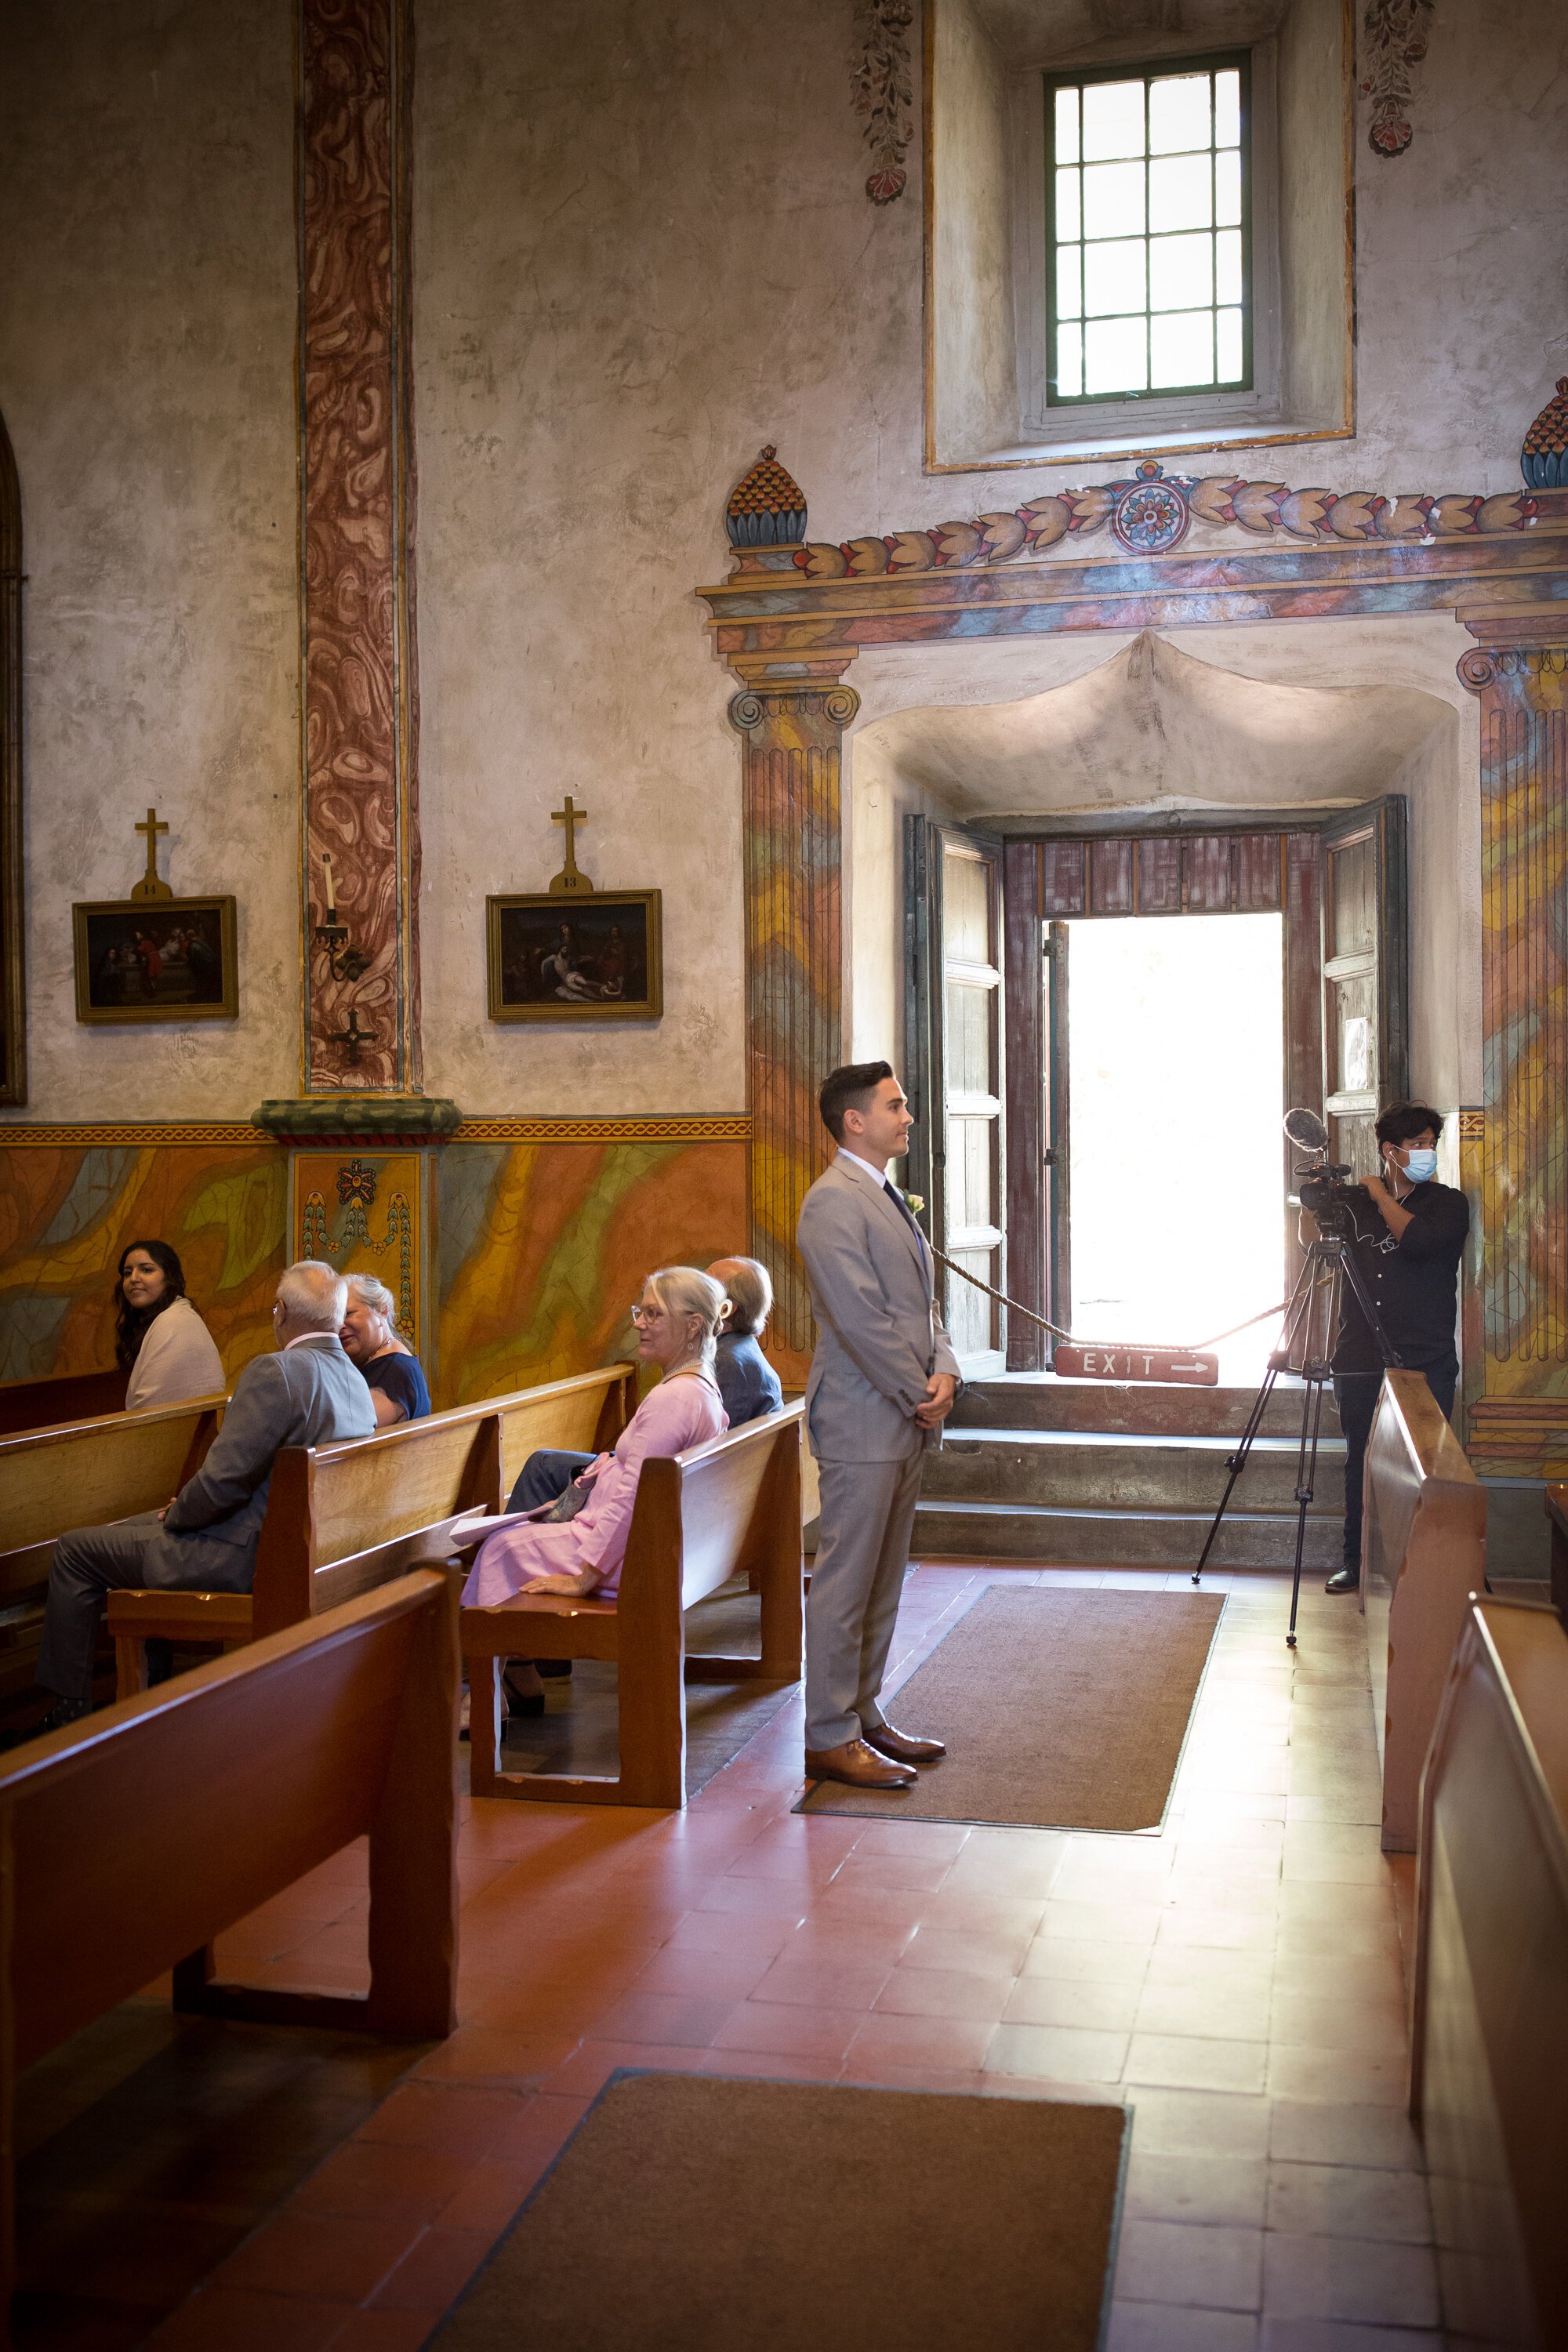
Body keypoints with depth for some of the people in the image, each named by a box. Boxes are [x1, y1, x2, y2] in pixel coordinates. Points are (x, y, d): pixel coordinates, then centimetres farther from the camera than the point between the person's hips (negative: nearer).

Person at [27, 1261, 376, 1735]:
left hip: (241, 1555, -9)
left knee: (75, 1549, 6)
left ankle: (68, 1712, 13)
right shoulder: (357, 1384, 5)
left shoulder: (272, 1372, -23)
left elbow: (222, 1480, -25)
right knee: (127, 1530, 29)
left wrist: (174, 1516, -4)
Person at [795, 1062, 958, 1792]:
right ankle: (830, 1739, 5)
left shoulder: (887, 1197, 17)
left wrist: (944, 1371, 0)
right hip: (862, 1422, -10)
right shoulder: (834, 1200, -14)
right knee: (844, 1582, -3)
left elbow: (922, 1302, 17)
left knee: (882, 1584, 15)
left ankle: (865, 1716, 25)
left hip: (905, 1422, 10)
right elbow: (861, 1319, -19)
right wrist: (919, 1395, -12)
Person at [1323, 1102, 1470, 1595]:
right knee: (1359, 1462, 8)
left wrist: (1381, 1197, -2)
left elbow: (1418, 1240, -15)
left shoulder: (1447, 1203, 4)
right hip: (1361, 1362, 3)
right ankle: (1356, 1561, 17)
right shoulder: (1356, 1203, 14)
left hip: (1425, 1364, -3)